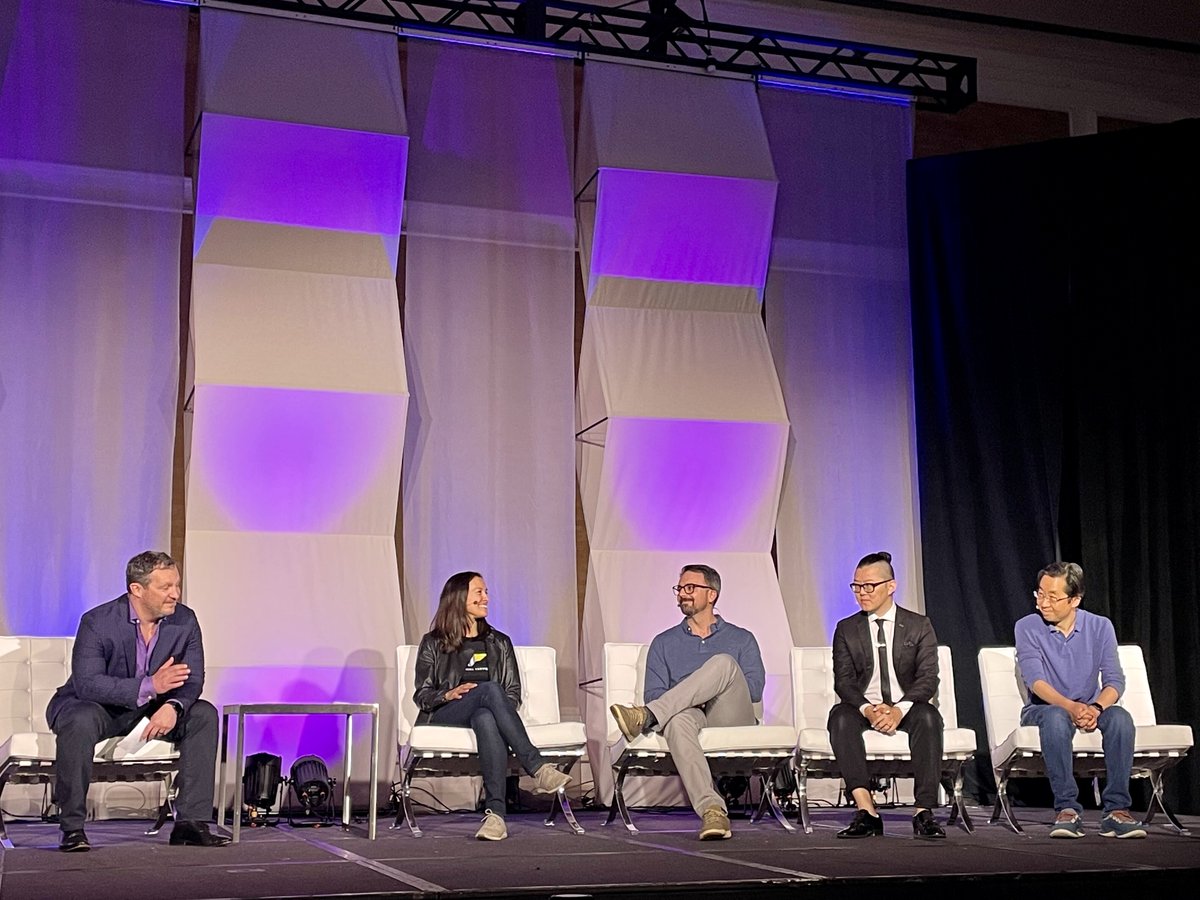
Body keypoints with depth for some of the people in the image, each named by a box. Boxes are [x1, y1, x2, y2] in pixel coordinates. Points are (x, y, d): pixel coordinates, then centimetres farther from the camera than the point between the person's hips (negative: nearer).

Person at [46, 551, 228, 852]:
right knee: (80, 722, -37)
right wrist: (150, 686, -42)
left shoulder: (185, 621, -9)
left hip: (152, 706, 5)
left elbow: (192, 680, -10)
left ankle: (191, 821, -17)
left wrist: (172, 706, -35)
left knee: (204, 715, -17)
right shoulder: (97, 622, -22)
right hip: (97, 705, -4)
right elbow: (86, 683, -31)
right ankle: (72, 828, -25)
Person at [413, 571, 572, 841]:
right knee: (490, 689, -35)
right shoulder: (433, 644, 16)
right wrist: (448, 695, -13)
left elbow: (514, 692, 16)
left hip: (485, 713, 2)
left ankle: (495, 811, -54)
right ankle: (538, 769, -45)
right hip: (443, 720, -2)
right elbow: (421, 694, 9)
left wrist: (501, 710, -7)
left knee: (485, 718, -40)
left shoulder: (499, 643, 24)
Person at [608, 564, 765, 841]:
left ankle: (646, 717, -40)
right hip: (691, 715, 1)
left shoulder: (741, 639, 21)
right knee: (678, 719, -39)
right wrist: (700, 691, -9)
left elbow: (754, 689, 5)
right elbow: (653, 693, 10)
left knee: (723, 662, -30)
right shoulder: (664, 642, 25)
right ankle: (712, 811, -53)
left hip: (733, 719, 0)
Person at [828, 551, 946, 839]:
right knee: (840, 716, -33)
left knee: (928, 715, -35)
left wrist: (899, 709, -23)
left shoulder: (919, 626, 7)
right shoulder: (846, 629, 10)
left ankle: (924, 812, -37)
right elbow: (843, 681, 0)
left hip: (906, 709, -1)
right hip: (864, 708, 1)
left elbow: (928, 678, -4)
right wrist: (867, 709, -22)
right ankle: (866, 810, -39)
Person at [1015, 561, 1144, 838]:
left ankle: (1116, 810, -31)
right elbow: (1036, 681, -19)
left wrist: (1096, 708, -32)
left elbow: (1114, 680, -9)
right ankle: (1067, 810, -37)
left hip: (1089, 709, 2)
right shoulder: (1027, 628, -7)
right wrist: (1071, 707, -38)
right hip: (1042, 709, -2)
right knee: (1056, 717, -38)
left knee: (1120, 717, -31)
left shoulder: (1100, 627, -1)